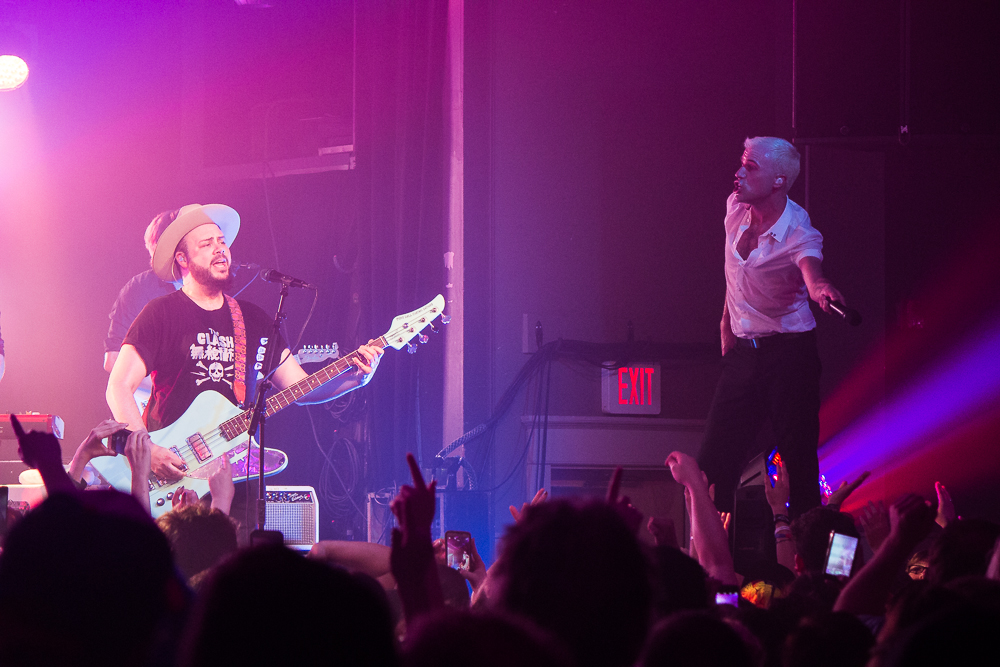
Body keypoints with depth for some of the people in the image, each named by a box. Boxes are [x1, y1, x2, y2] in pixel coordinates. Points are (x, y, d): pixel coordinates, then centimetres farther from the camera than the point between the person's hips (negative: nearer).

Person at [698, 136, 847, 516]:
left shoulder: (800, 235, -20)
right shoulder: (736, 208, -1)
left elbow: (812, 274, -43)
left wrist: (821, 290, -66)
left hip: (789, 353, -6)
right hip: (742, 352, 6)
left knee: (798, 459, -11)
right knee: (714, 460, 4)